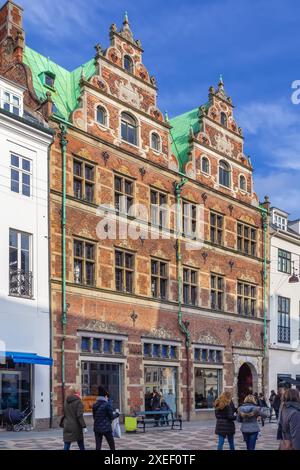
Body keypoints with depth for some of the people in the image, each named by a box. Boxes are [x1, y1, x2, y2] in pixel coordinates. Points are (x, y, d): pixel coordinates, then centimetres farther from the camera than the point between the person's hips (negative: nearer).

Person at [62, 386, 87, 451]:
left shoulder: (66, 401, 7)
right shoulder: (78, 401, -11)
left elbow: (64, 414, 13)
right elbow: (79, 415, -17)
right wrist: (84, 426, -15)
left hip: (67, 426, 4)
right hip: (76, 427, -4)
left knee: (66, 446, 3)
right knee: (81, 445, 13)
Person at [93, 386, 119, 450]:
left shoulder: (94, 405, 4)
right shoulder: (107, 405, -11)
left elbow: (94, 417, 12)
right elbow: (111, 417, -6)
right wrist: (116, 415, 14)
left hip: (97, 428, 4)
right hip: (106, 428, -4)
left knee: (98, 447, 4)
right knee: (112, 446, 12)